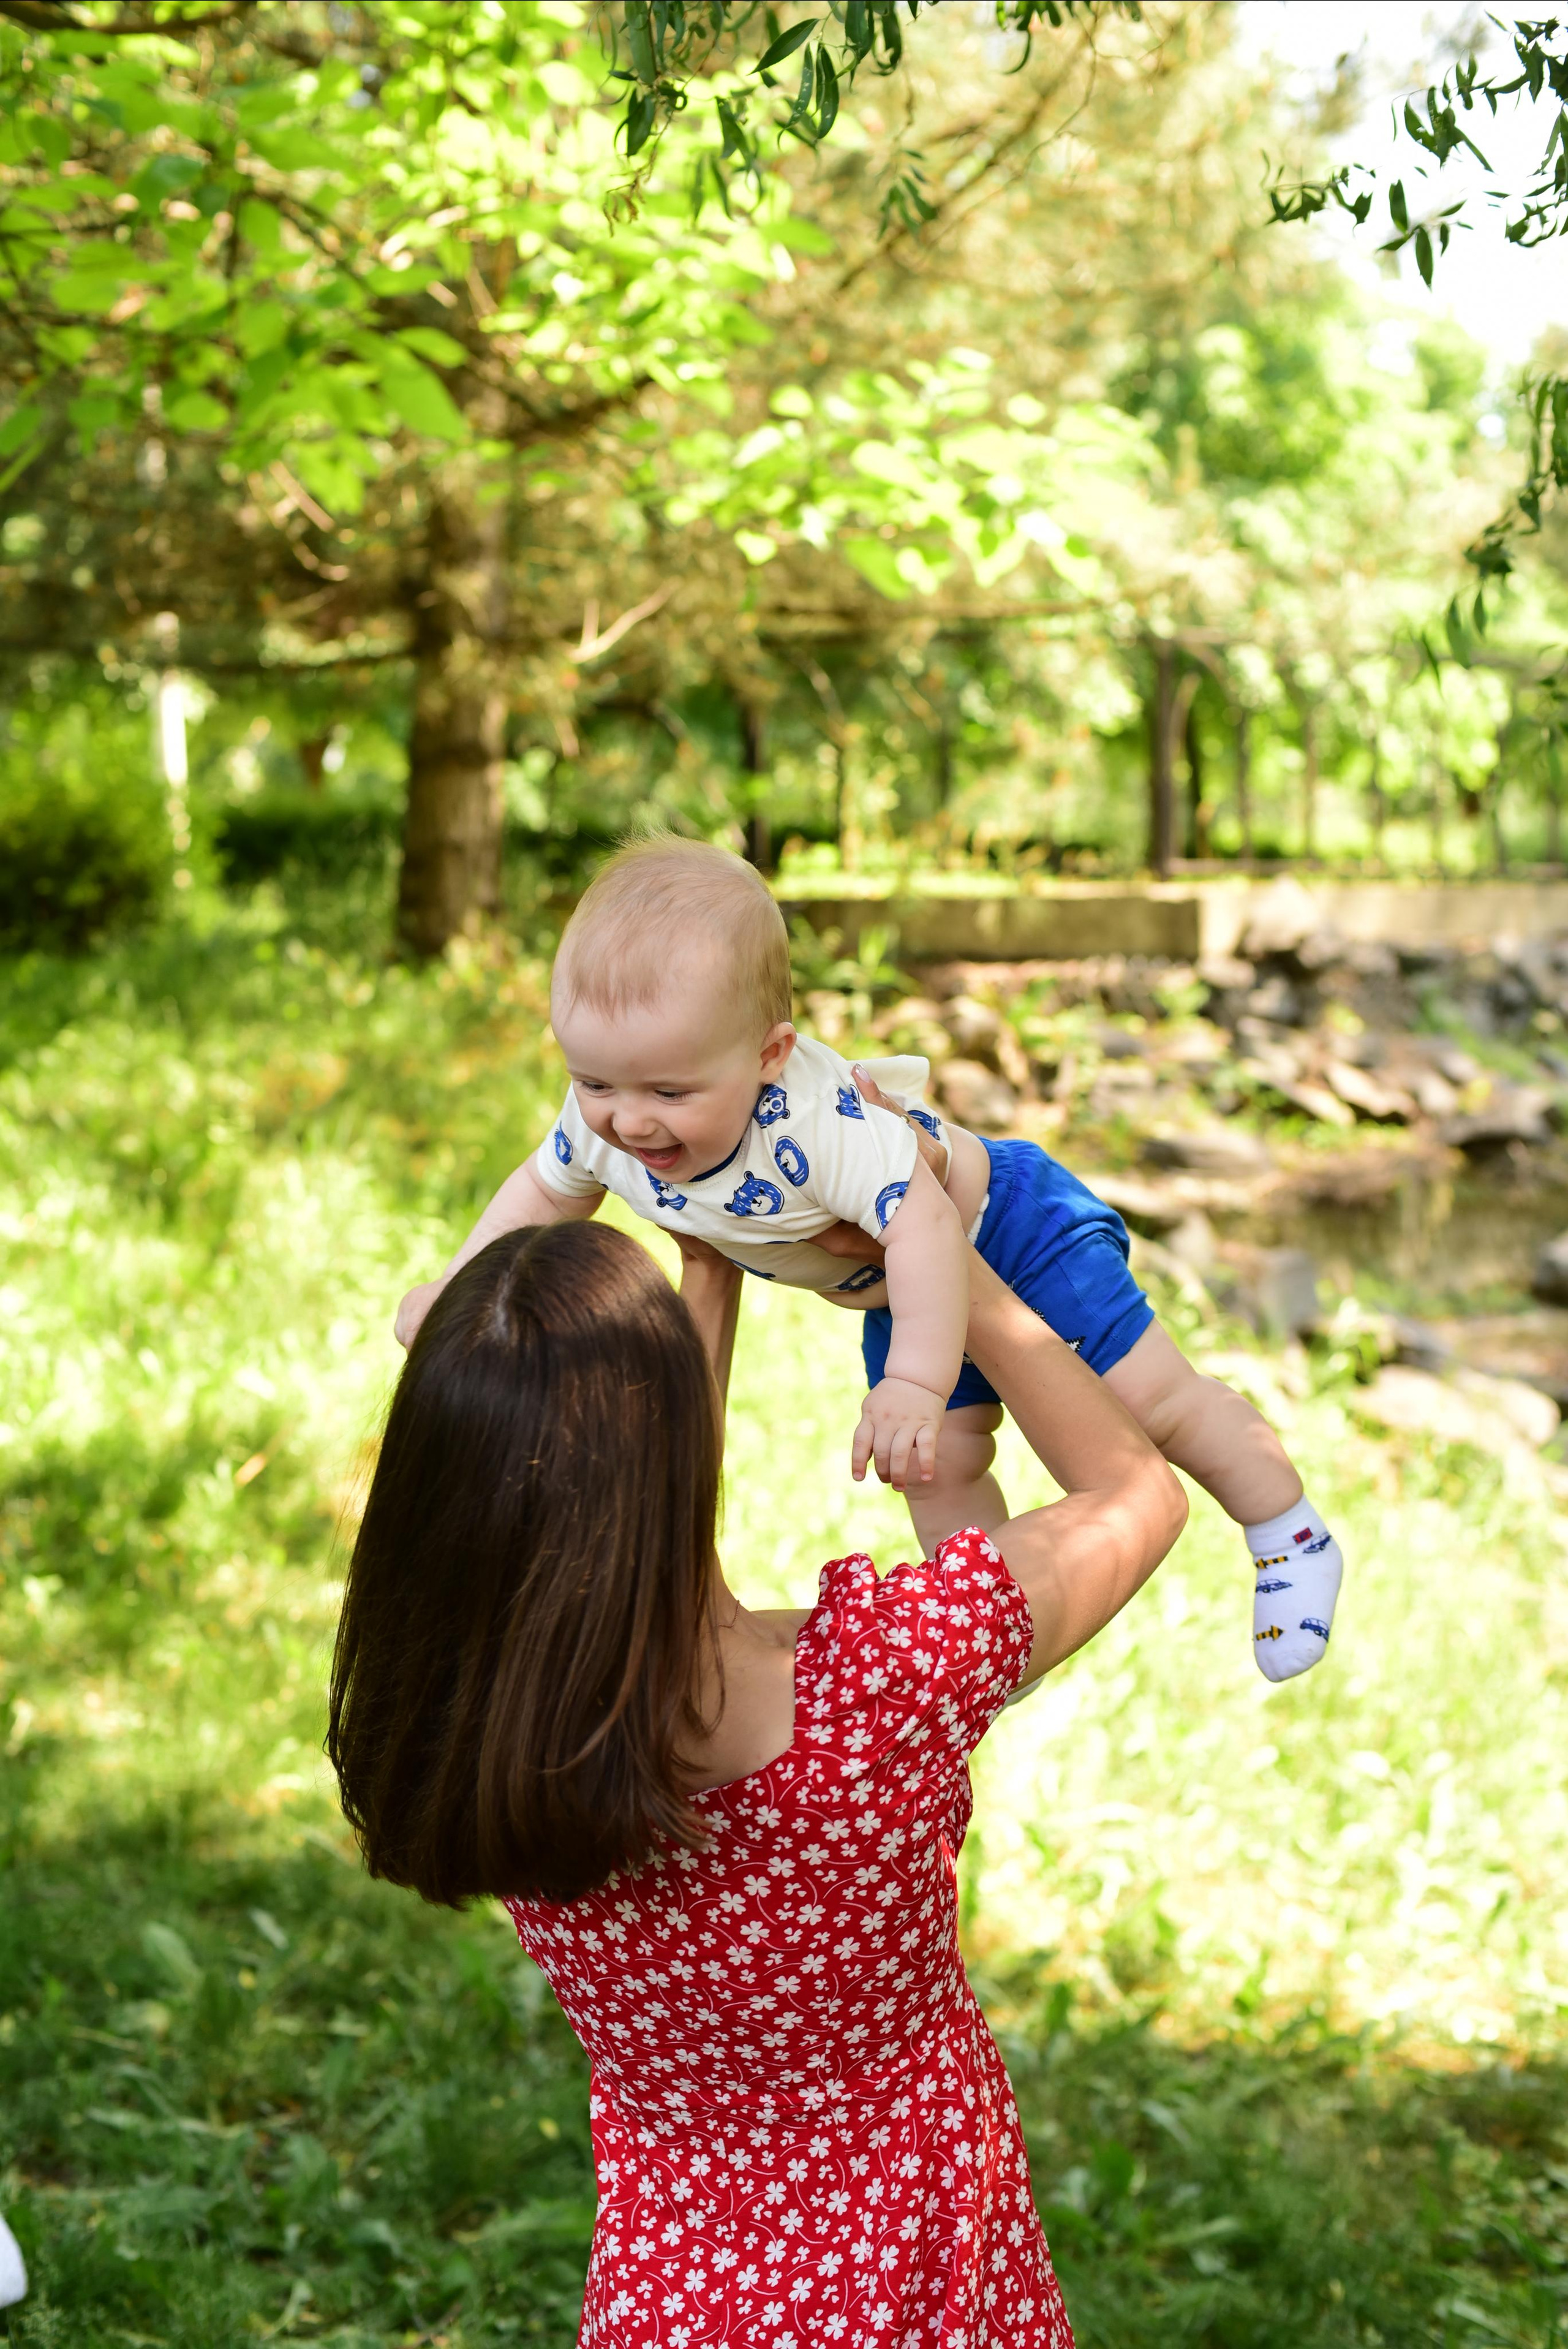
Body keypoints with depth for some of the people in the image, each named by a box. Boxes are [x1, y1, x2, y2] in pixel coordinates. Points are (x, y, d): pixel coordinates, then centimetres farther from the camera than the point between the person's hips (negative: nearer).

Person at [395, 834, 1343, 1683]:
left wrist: (917, 1383, -52)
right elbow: (548, 1188, -1)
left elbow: (922, 1219, -48)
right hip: (892, 1290, 7)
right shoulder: (604, 1120, -23)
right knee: (939, 1467, 10)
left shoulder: (815, 1120, -47)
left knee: (1149, 1397, 0)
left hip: (1000, 1221, -6)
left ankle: (1293, 1538, 21)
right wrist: (459, 1286, -3)